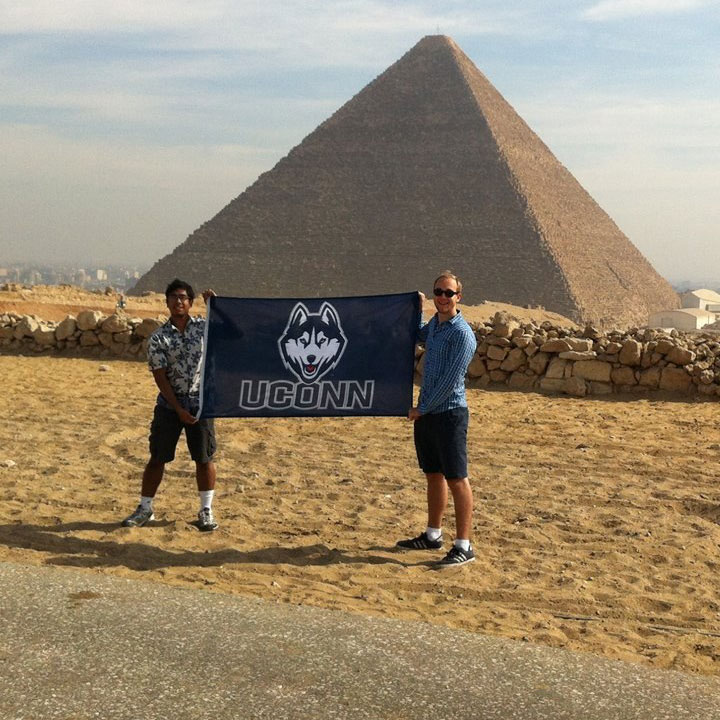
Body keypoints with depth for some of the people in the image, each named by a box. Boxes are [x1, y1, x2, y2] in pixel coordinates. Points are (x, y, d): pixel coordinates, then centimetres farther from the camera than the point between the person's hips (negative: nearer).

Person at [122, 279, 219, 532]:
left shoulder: (204, 327, 0)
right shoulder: (158, 338, -5)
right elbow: (160, 378, -7)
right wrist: (179, 410, -12)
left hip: (201, 403, 1)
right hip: (169, 404, -1)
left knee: (204, 458, 4)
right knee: (157, 458, 6)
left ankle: (206, 510, 16)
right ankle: (145, 508, 19)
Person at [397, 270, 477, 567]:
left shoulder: (462, 333, -15)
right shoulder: (434, 324, 11)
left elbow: (450, 381, -18)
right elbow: (419, 336, 37)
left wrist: (422, 408, -12)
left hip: (449, 413, -9)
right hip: (427, 413, 9)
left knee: (456, 479, -5)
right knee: (434, 475, 17)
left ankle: (463, 546, -1)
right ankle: (433, 535, 29)